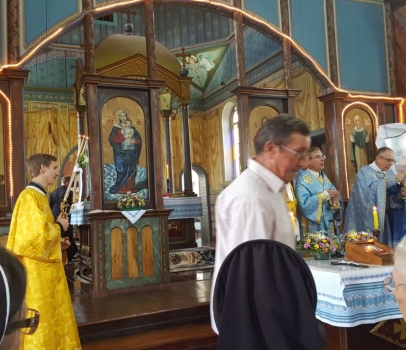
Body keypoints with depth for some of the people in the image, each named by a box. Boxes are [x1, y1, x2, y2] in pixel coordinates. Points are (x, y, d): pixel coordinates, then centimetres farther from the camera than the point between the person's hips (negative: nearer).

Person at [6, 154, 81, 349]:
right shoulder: (29, 197, -17)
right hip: (36, 270, -10)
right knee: (41, 321, 1)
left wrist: (57, 243, 9)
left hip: (46, 267, 10)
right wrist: (59, 226, -10)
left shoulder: (38, 195, 14)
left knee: (52, 317, 17)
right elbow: (37, 233, -26)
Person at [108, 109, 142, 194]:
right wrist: (124, 139, -17)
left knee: (130, 170, -1)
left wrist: (134, 141, -16)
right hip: (120, 151, -2)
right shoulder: (116, 127, 6)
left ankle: (130, 188, 2)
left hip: (130, 152, 2)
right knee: (122, 170, -7)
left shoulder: (131, 127, 12)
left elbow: (139, 138, 6)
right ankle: (121, 189, -5)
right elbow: (112, 139, -6)